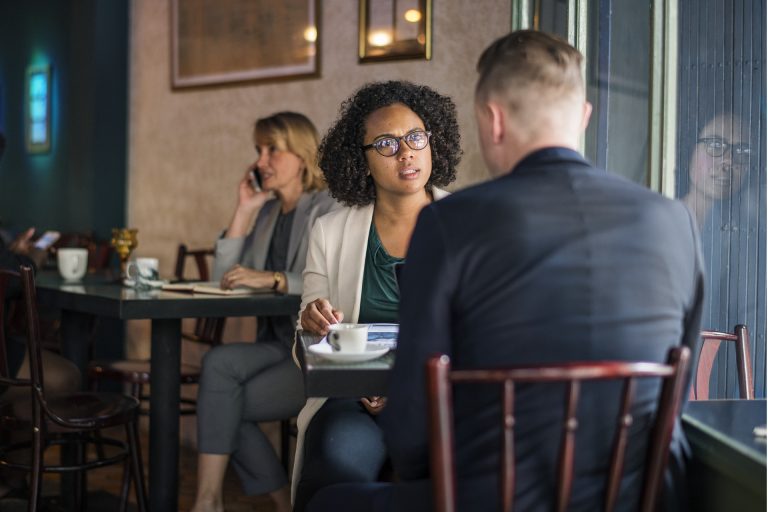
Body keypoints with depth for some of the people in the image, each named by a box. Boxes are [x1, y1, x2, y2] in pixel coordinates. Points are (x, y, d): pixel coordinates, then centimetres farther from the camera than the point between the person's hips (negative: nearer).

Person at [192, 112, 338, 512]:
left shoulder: (329, 210, -6)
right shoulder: (267, 213, 16)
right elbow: (224, 280, 8)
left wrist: (273, 279, -26)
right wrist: (243, 210, 3)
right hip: (279, 344, 6)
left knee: (220, 393, -21)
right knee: (219, 363, -22)